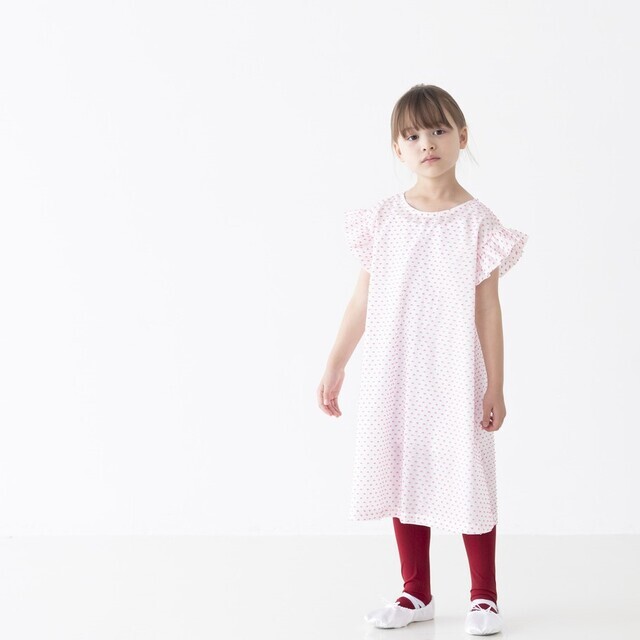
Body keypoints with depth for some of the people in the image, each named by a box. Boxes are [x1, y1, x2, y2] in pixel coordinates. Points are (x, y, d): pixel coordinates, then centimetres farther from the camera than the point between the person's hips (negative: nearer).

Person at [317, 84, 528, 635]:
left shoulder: (477, 222, -5)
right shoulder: (383, 219, 2)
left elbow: (488, 310, -4)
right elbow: (362, 301, 7)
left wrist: (495, 386, -5)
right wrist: (335, 366, 7)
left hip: (454, 376, -3)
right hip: (392, 376, 3)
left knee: (467, 481, 1)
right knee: (403, 480, 10)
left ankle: (484, 595, 17)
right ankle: (416, 593, 23)